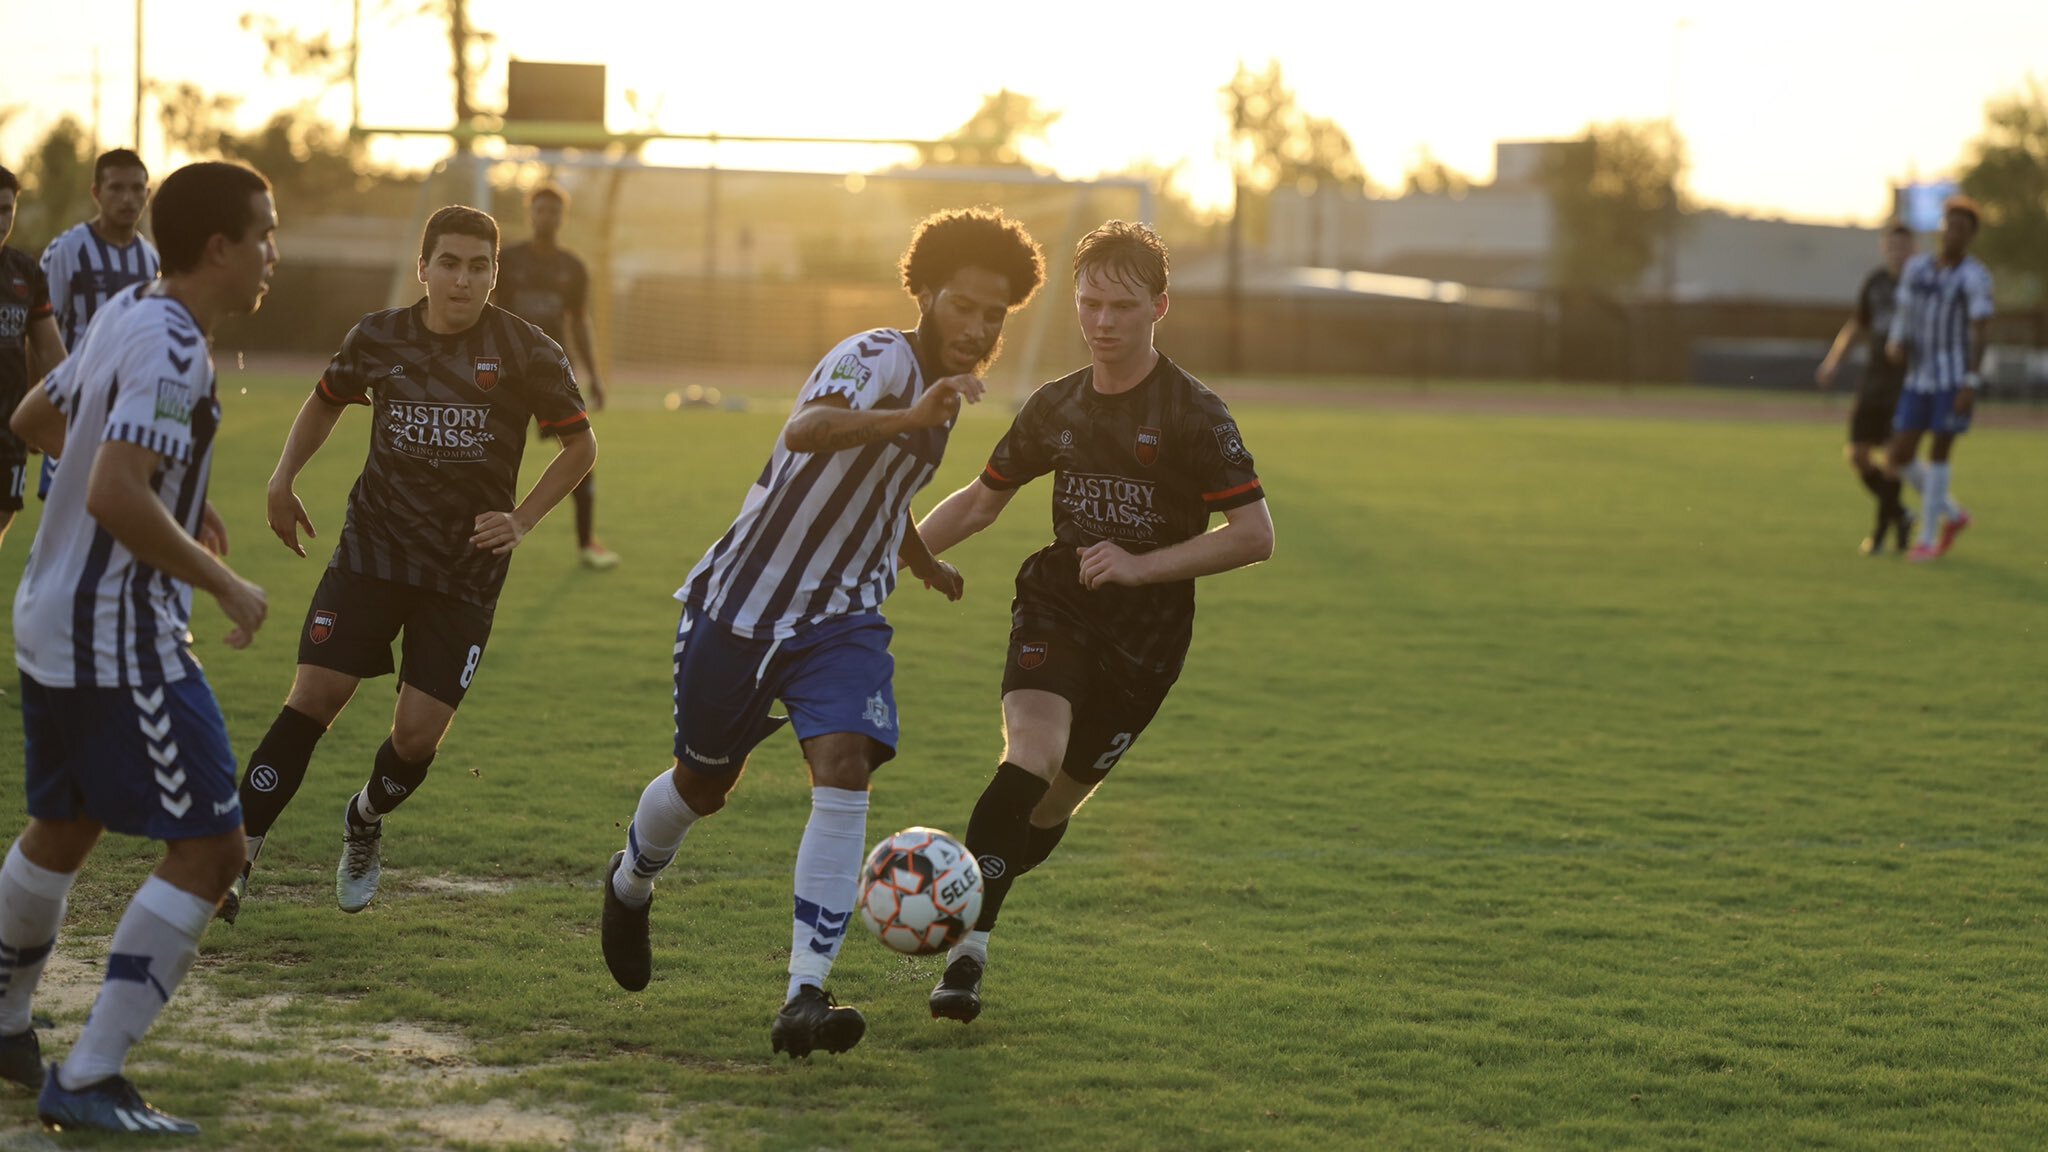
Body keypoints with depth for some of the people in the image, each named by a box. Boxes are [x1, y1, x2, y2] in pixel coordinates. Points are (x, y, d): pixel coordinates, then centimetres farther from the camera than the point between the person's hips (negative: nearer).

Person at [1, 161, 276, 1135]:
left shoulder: (125, 315, 9)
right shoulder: (171, 349, -21)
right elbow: (115, 499, -31)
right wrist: (225, 584, -21)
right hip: (120, 638, -10)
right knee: (208, 850, -7)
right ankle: (87, 1082, -6)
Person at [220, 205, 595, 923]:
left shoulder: (526, 352, -7)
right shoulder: (378, 338, 1)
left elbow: (580, 445, 4)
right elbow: (327, 400, 22)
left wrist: (520, 522, -6)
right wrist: (283, 480, 10)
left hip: (466, 567, -1)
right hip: (373, 547, 1)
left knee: (419, 734, -6)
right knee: (312, 699, -10)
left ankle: (365, 823, 27)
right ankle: (236, 856, -3)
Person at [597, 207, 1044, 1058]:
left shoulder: (943, 388, 7)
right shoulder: (878, 359, -20)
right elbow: (805, 431, -44)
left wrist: (926, 565, 41)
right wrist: (911, 417, -60)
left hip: (843, 620, 5)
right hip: (742, 604, -5)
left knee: (844, 767, -21)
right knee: (703, 784, 14)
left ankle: (805, 996, -26)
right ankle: (630, 886, 49)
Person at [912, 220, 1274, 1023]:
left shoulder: (1193, 414, -8)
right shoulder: (1056, 407, 7)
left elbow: (1255, 535, -11)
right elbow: (983, 498, 22)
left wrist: (1142, 565, -18)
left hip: (1147, 632, -2)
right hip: (1056, 606, 2)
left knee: (1054, 802, 2)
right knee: (1031, 753, -24)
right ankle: (967, 951, -28)